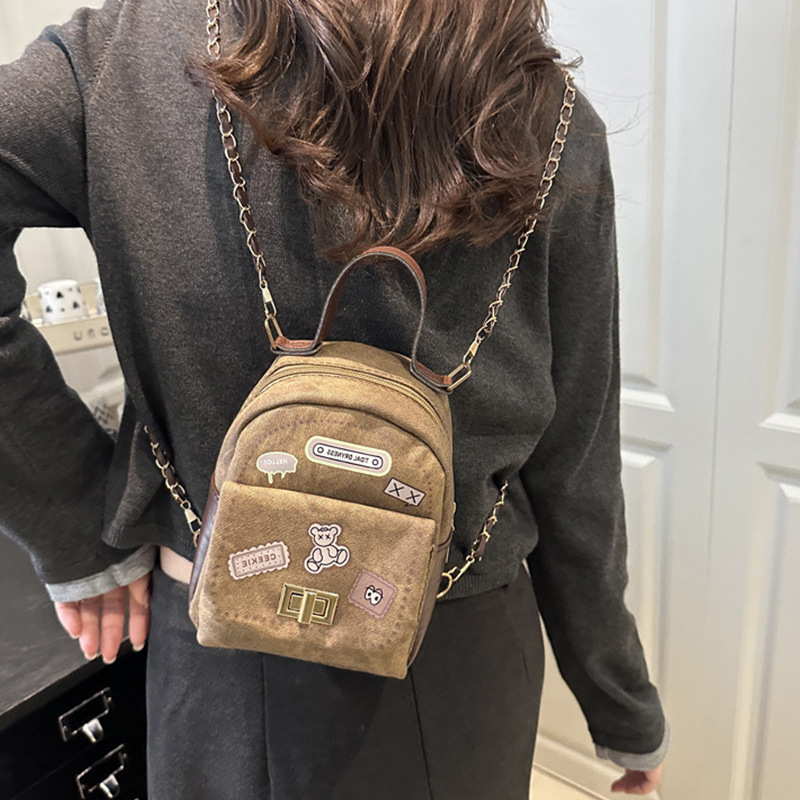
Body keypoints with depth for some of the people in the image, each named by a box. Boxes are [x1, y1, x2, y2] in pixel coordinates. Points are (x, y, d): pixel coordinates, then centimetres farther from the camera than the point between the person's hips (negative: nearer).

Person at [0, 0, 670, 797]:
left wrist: (77, 529, -12)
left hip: (222, 664, 1)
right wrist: (628, 713, 7)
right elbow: (571, 477, -9)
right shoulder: (553, 134, -13)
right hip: (455, 658, 1)